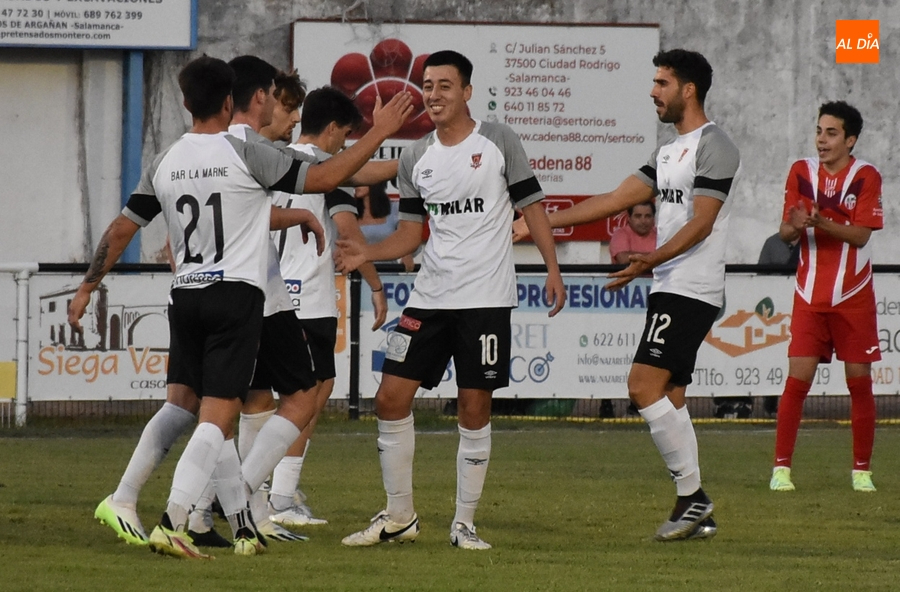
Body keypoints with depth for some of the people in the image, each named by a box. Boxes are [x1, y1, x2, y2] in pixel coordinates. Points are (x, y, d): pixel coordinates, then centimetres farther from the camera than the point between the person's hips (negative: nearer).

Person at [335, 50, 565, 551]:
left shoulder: (499, 142, -2)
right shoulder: (415, 159, 9)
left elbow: (532, 206, 1)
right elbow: (411, 232, 14)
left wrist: (553, 269, -7)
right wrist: (367, 254, -3)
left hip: (486, 297, -4)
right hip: (430, 297, 4)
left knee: (475, 411, -2)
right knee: (392, 398, -2)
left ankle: (465, 523, 8)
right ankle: (400, 516, 11)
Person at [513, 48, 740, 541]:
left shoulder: (713, 147, -10)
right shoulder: (670, 152, 20)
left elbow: (700, 224, -18)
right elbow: (614, 201, 20)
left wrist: (651, 260, -32)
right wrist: (538, 223, 17)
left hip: (691, 291, -10)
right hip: (669, 291, 10)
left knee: (644, 386, -17)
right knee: (667, 399, 6)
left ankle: (692, 494, -11)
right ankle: (694, 513, 7)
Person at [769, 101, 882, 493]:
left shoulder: (866, 177, -5)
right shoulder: (802, 172, 2)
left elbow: (860, 235, -14)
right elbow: (785, 233, 1)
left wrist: (821, 222, -29)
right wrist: (794, 226, -23)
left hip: (854, 297, -1)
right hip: (810, 295, 1)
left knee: (859, 381, 2)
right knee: (797, 379, -6)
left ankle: (862, 470, 11)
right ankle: (781, 468, -3)